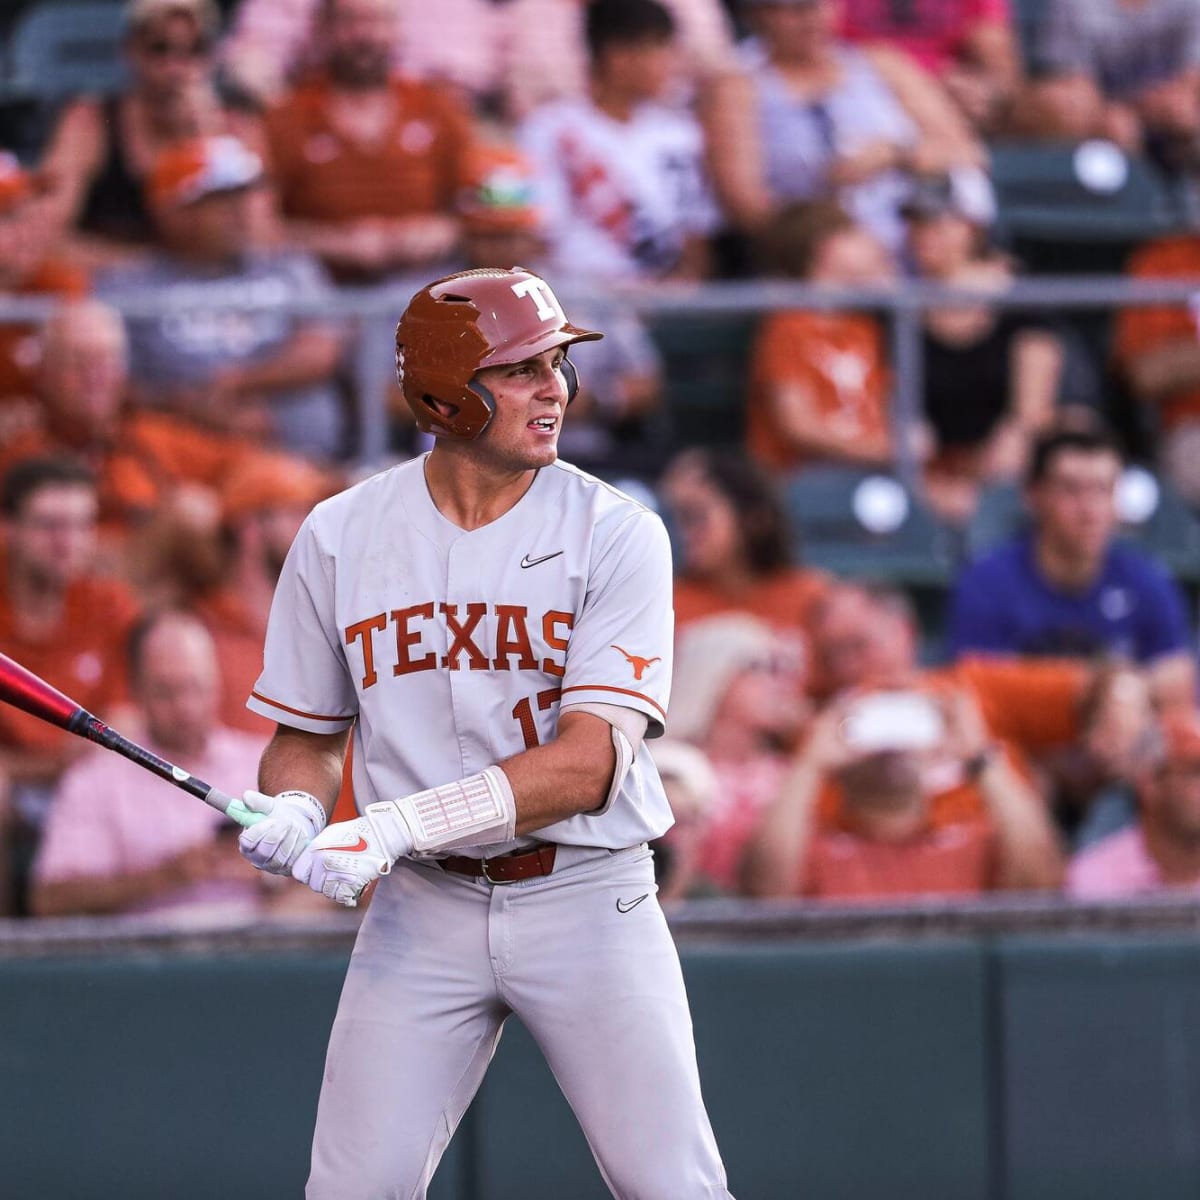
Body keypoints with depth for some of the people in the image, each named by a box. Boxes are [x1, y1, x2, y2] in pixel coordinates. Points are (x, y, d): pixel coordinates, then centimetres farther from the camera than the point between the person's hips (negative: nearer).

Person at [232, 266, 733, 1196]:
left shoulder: (616, 534, -8)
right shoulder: (340, 536, 2)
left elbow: (589, 763, -17)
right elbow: (308, 735, 13)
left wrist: (400, 825, -25)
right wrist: (293, 810, -11)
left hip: (585, 900, -2)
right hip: (423, 910, 2)